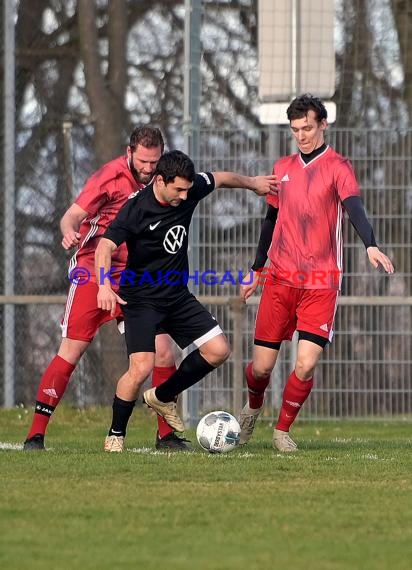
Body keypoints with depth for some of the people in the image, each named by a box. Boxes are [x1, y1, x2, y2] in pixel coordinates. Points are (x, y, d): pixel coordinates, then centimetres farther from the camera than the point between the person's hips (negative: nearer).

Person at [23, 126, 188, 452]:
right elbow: (73, 215, -20)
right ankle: (36, 434, -1)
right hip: (93, 269, -5)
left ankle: (166, 434, 7)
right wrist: (69, 232, -41)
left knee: (163, 351, -5)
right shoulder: (111, 177, -14)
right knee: (71, 352, -7)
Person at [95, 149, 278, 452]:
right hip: (142, 299, -7)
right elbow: (106, 246, -31)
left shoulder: (190, 191, -5)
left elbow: (221, 178, 15)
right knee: (142, 367, -21)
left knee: (219, 350, 0)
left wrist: (253, 183, 32)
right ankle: (115, 435, -1)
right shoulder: (137, 209, -22)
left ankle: (162, 397, 20)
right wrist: (105, 285, -47)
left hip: (178, 296, 7)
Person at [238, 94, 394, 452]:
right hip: (280, 279, 3)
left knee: (306, 364, -14)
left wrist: (371, 246, -37)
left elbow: (354, 207, -19)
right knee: (262, 365, 2)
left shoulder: (338, 167, -3)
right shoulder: (283, 168, 12)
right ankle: (253, 408, 35)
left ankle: (283, 430, 9)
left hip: (321, 283, -3)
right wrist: (257, 269, 26)